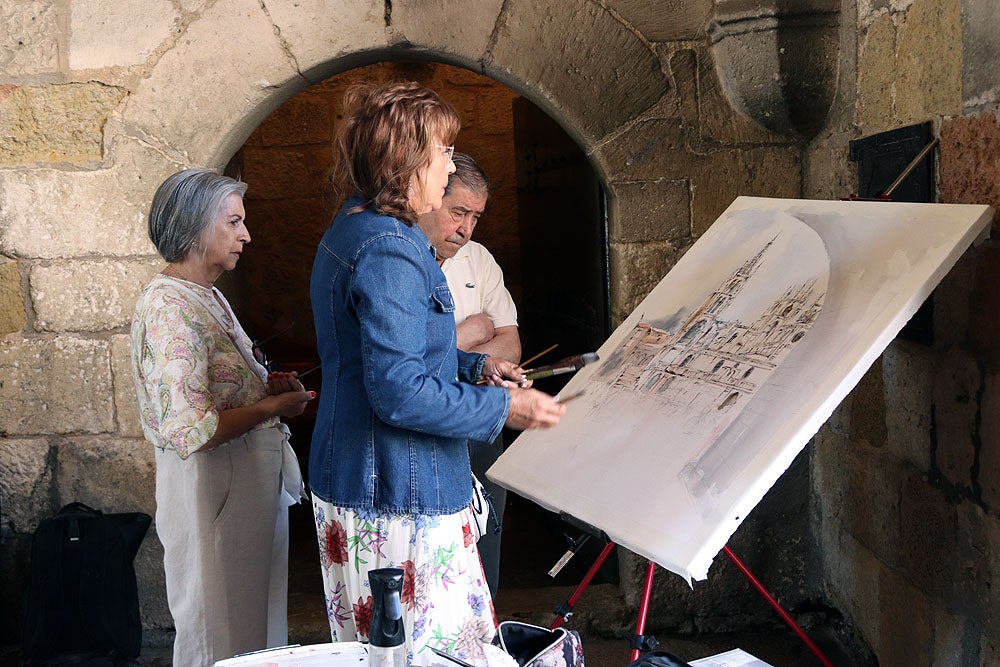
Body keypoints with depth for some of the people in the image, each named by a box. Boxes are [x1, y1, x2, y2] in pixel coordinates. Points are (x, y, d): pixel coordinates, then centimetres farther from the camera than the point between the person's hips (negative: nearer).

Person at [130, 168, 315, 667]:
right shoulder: (169, 308, -20)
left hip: (254, 477, 10)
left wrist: (265, 386, 6)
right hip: (212, 489, -10)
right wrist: (273, 406, -16)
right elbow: (192, 431, -27)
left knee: (255, 623, 19)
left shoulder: (206, 297, 11)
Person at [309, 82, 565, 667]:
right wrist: (504, 409, -15)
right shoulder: (390, 250, -21)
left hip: (348, 483, 11)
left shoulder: (349, 233, 13)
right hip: (399, 500, -11)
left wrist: (475, 366, 11)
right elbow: (399, 392, -25)